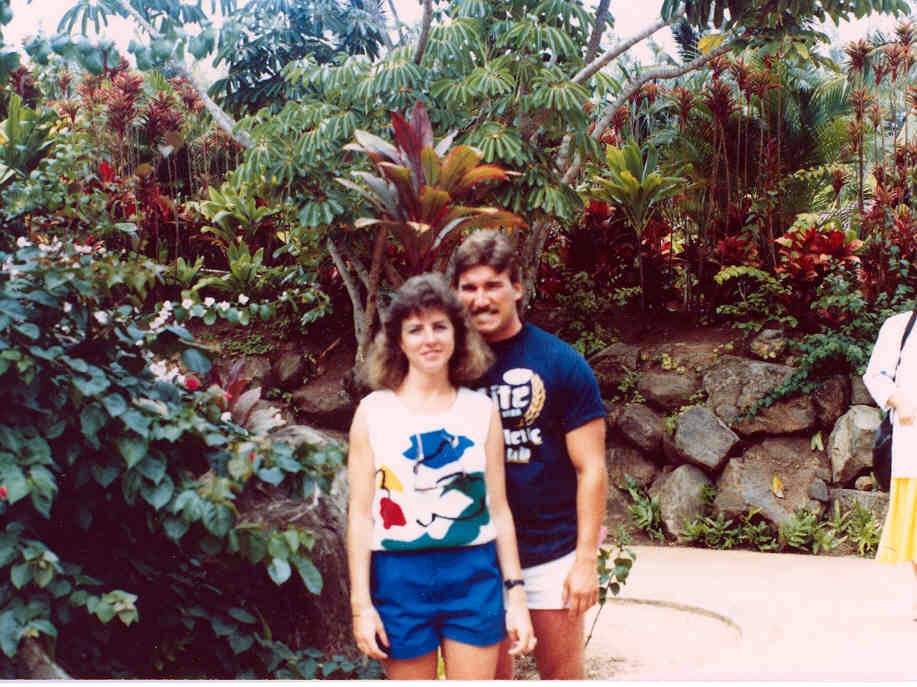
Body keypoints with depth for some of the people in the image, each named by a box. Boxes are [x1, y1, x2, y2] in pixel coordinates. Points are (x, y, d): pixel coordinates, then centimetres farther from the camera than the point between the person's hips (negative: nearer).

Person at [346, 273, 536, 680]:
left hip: (474, 576, 1)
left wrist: (516, 595, 4)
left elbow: (499, 508, 6)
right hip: (400, 578, -1)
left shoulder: (482, 410, 5)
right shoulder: (373, 411, 0)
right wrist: (361, 603, -5)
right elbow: (360, 512, -1)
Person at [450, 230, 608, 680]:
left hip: (551, 552, -2)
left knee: (562, 672, 7)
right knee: (489, 673, 12)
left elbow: (590, 468, -6)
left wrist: (586, 558, -10)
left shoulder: (560, 363, -6)